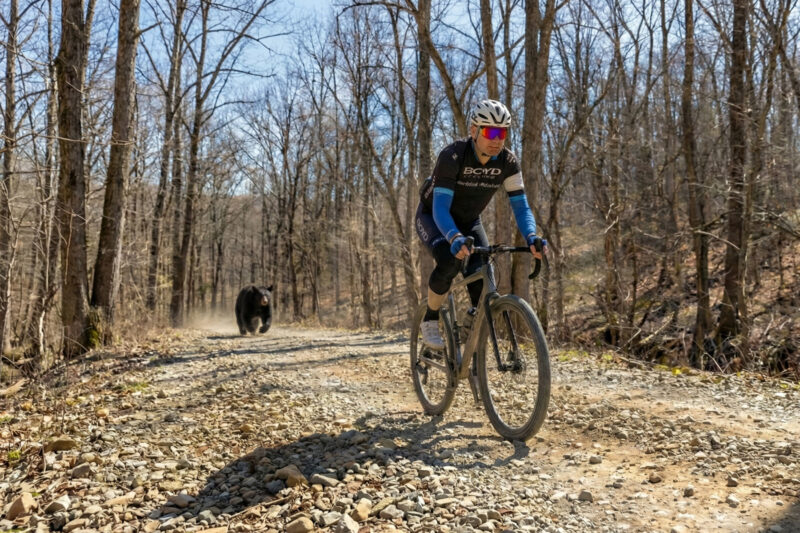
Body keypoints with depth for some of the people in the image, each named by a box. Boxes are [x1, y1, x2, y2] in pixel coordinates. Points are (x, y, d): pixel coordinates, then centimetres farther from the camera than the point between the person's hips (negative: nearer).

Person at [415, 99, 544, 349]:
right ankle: (430, 320, -8)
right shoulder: (452, 156, -32)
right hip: (433, 217, -4)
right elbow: (440, 208, -39)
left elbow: (520, 205, -21)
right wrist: (455, 238, -57)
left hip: (469, 221, 4)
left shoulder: (508, 161, -19)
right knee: (449, 261, -31)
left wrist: (531, 237, -41)